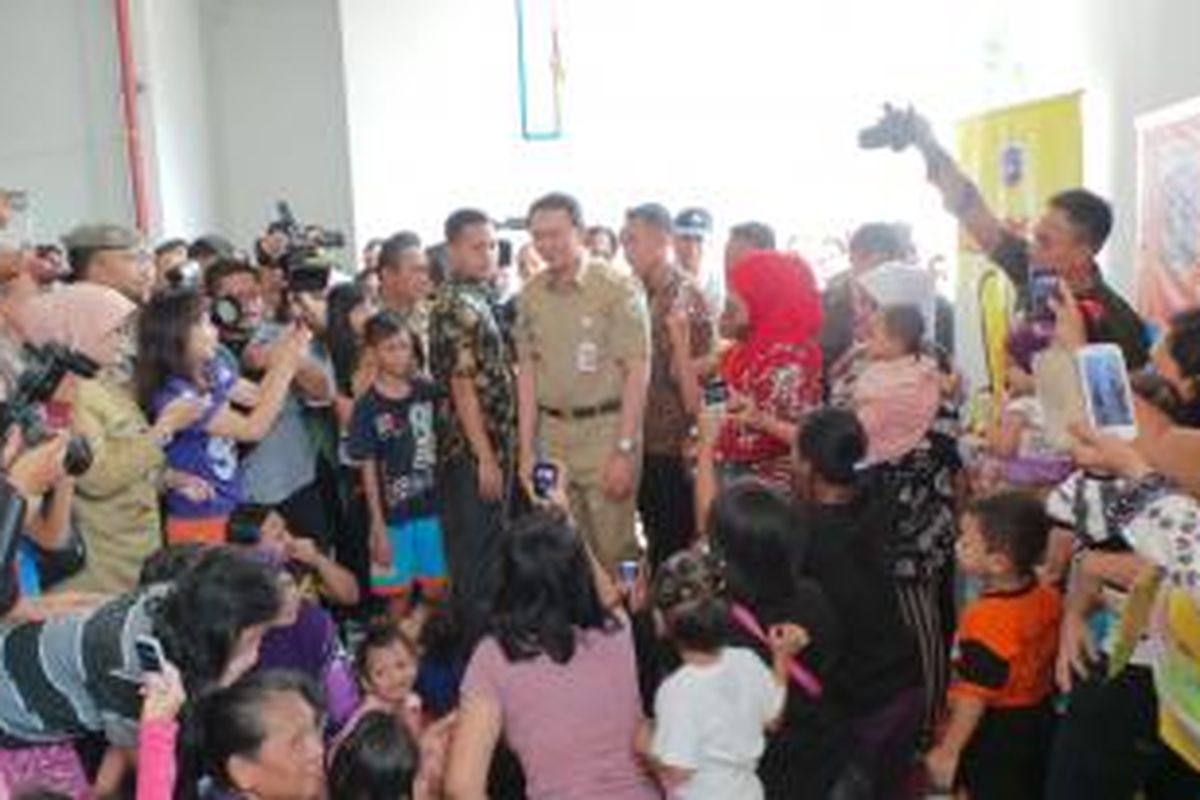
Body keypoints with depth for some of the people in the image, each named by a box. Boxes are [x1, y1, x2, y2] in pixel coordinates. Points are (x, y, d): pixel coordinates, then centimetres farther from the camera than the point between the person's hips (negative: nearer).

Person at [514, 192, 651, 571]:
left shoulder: (619, 290, -7)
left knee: (614, 549, 1)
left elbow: (637, 371, -9)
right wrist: (526, 450, 7)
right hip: (552, 430, 4)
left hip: (606, 428, -4)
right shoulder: (531, 295, 7)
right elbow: (528, 371, 11)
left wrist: (624, 450, -13)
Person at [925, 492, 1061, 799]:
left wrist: (948, 750, -17)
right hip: (1039, 720, 7)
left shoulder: (986, 619, -30)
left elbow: (973, 698, -26)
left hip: (994, 736, -7)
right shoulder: (1049, 597, -7)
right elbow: (1050, 658, 8)